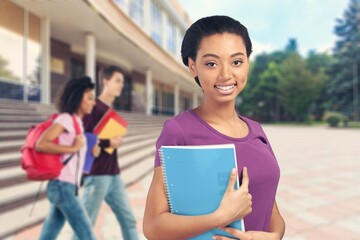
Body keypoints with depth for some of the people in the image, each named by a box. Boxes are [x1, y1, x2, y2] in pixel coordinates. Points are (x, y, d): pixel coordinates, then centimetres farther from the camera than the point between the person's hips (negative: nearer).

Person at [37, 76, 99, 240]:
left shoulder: (76, 122, 14)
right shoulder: (66, 119, -11)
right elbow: (41, 145, -22)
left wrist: (90, 151, 1)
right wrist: (73, 148, -19)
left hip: (65, 186, 8)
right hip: (62, 186, -8)